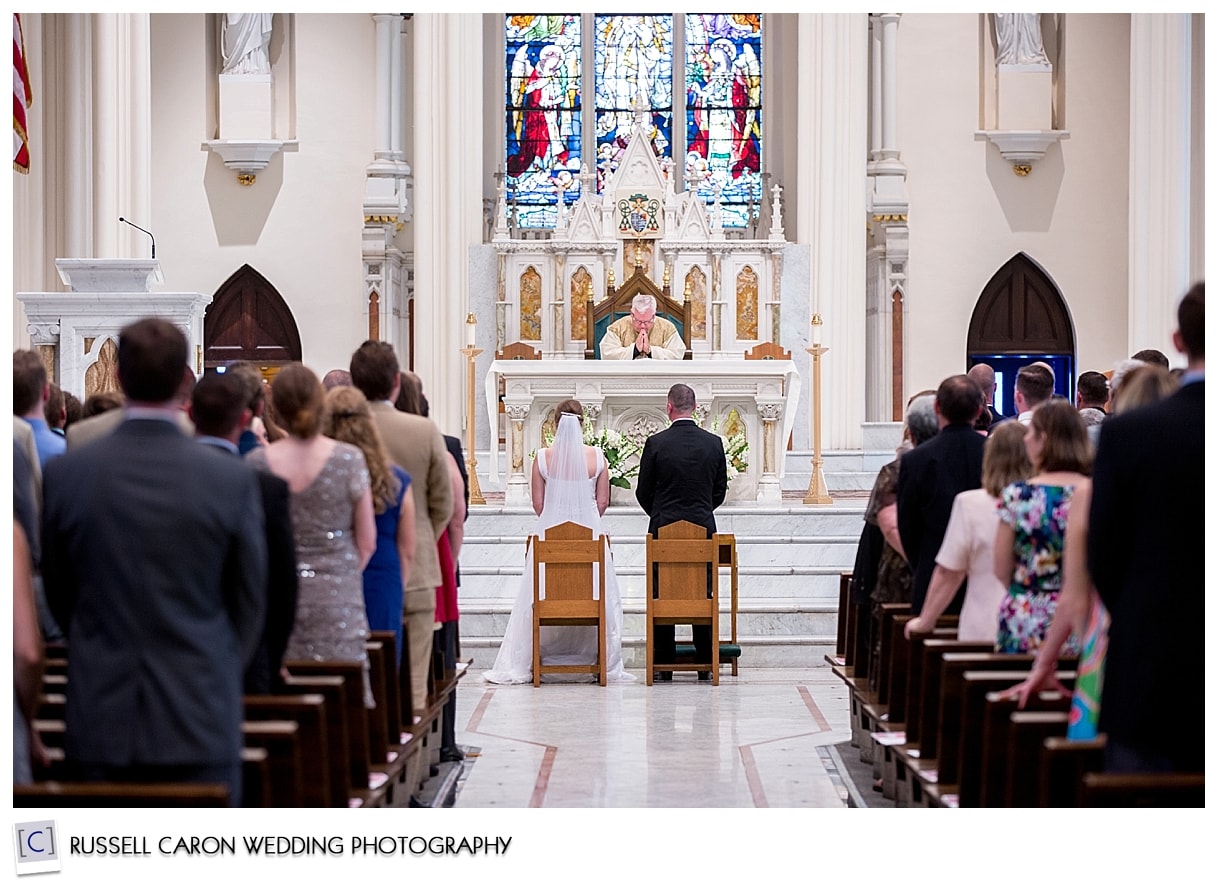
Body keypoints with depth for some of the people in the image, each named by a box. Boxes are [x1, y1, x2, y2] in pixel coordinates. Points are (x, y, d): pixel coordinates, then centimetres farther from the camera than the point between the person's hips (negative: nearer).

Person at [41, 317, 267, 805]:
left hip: (101, 722, 2)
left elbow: (58, 597, 9)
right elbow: (249, 604, 3)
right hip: (201, 721, -1)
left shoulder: (63, 473, -3)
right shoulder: (233, 480, -8)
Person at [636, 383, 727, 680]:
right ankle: (705, 665, 7)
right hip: (703, 528, 2)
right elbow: (720, 491, 7)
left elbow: (643, 492, 0)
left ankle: (663, 665, 5)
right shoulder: (714, 443, -1)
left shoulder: (656, 443, -7)